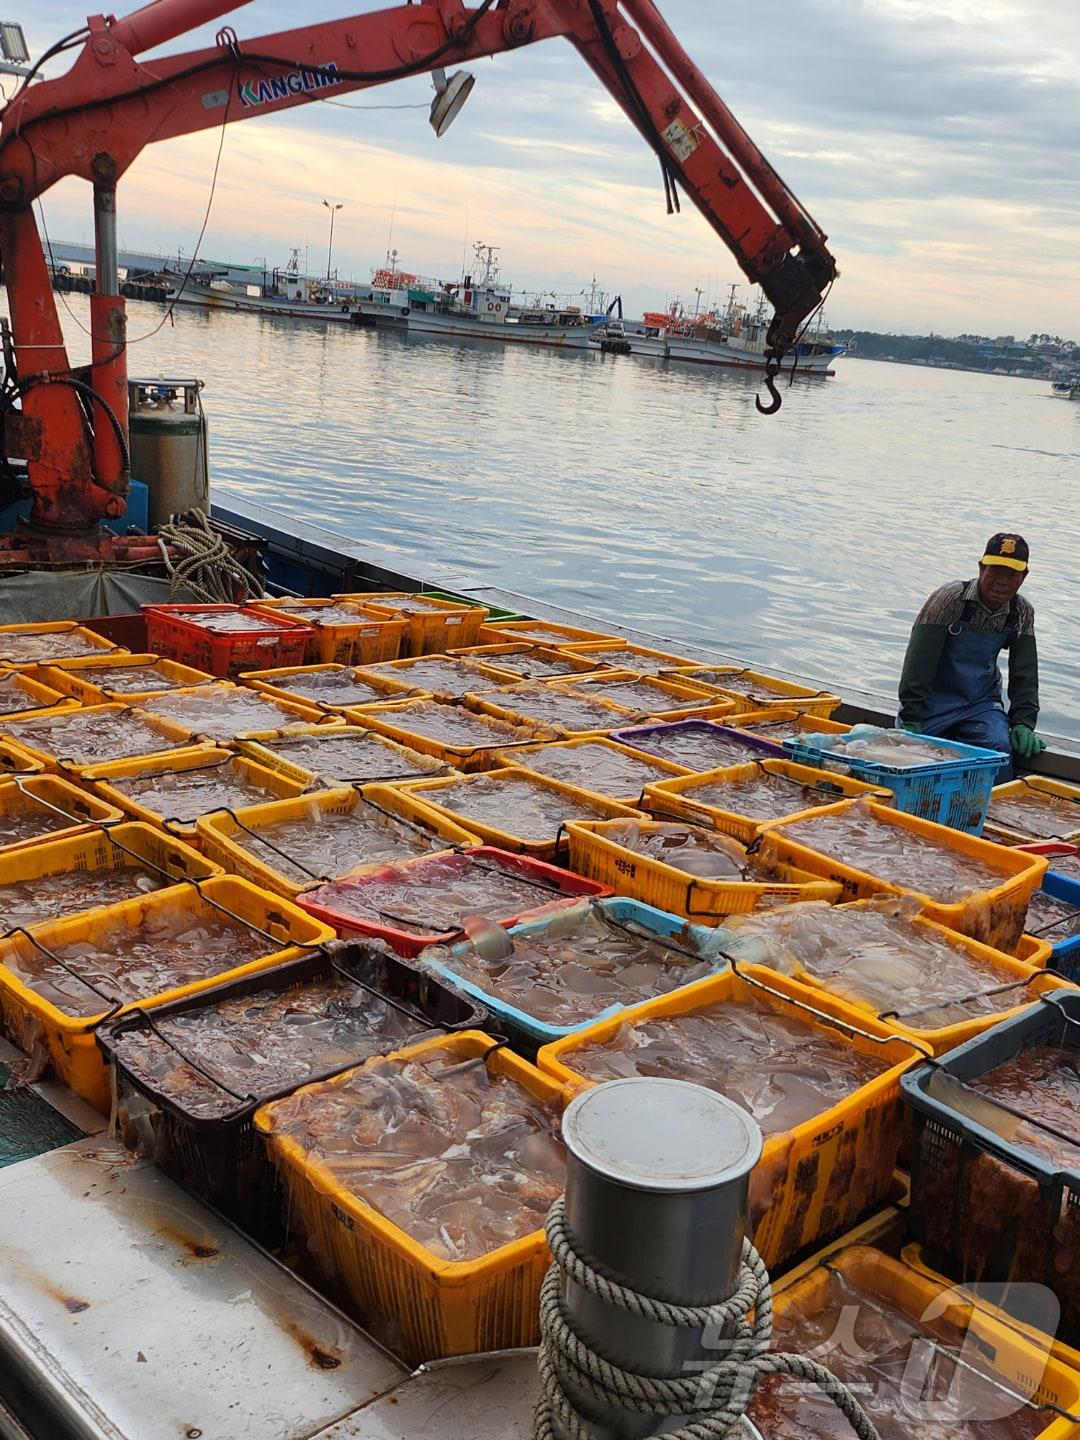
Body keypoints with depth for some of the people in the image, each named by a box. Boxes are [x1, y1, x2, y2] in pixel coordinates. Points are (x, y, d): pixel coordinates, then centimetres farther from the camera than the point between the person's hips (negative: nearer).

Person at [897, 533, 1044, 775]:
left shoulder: (1022, 613, 1)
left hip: (983, 703, 3)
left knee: (1000, 748, -25)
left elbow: (1025, 673, 4)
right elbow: (919, 662, -18)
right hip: (936, 701, -3)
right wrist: (911, 719, -22)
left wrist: (1023, 723, -8)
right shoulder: (950, 599, -14)